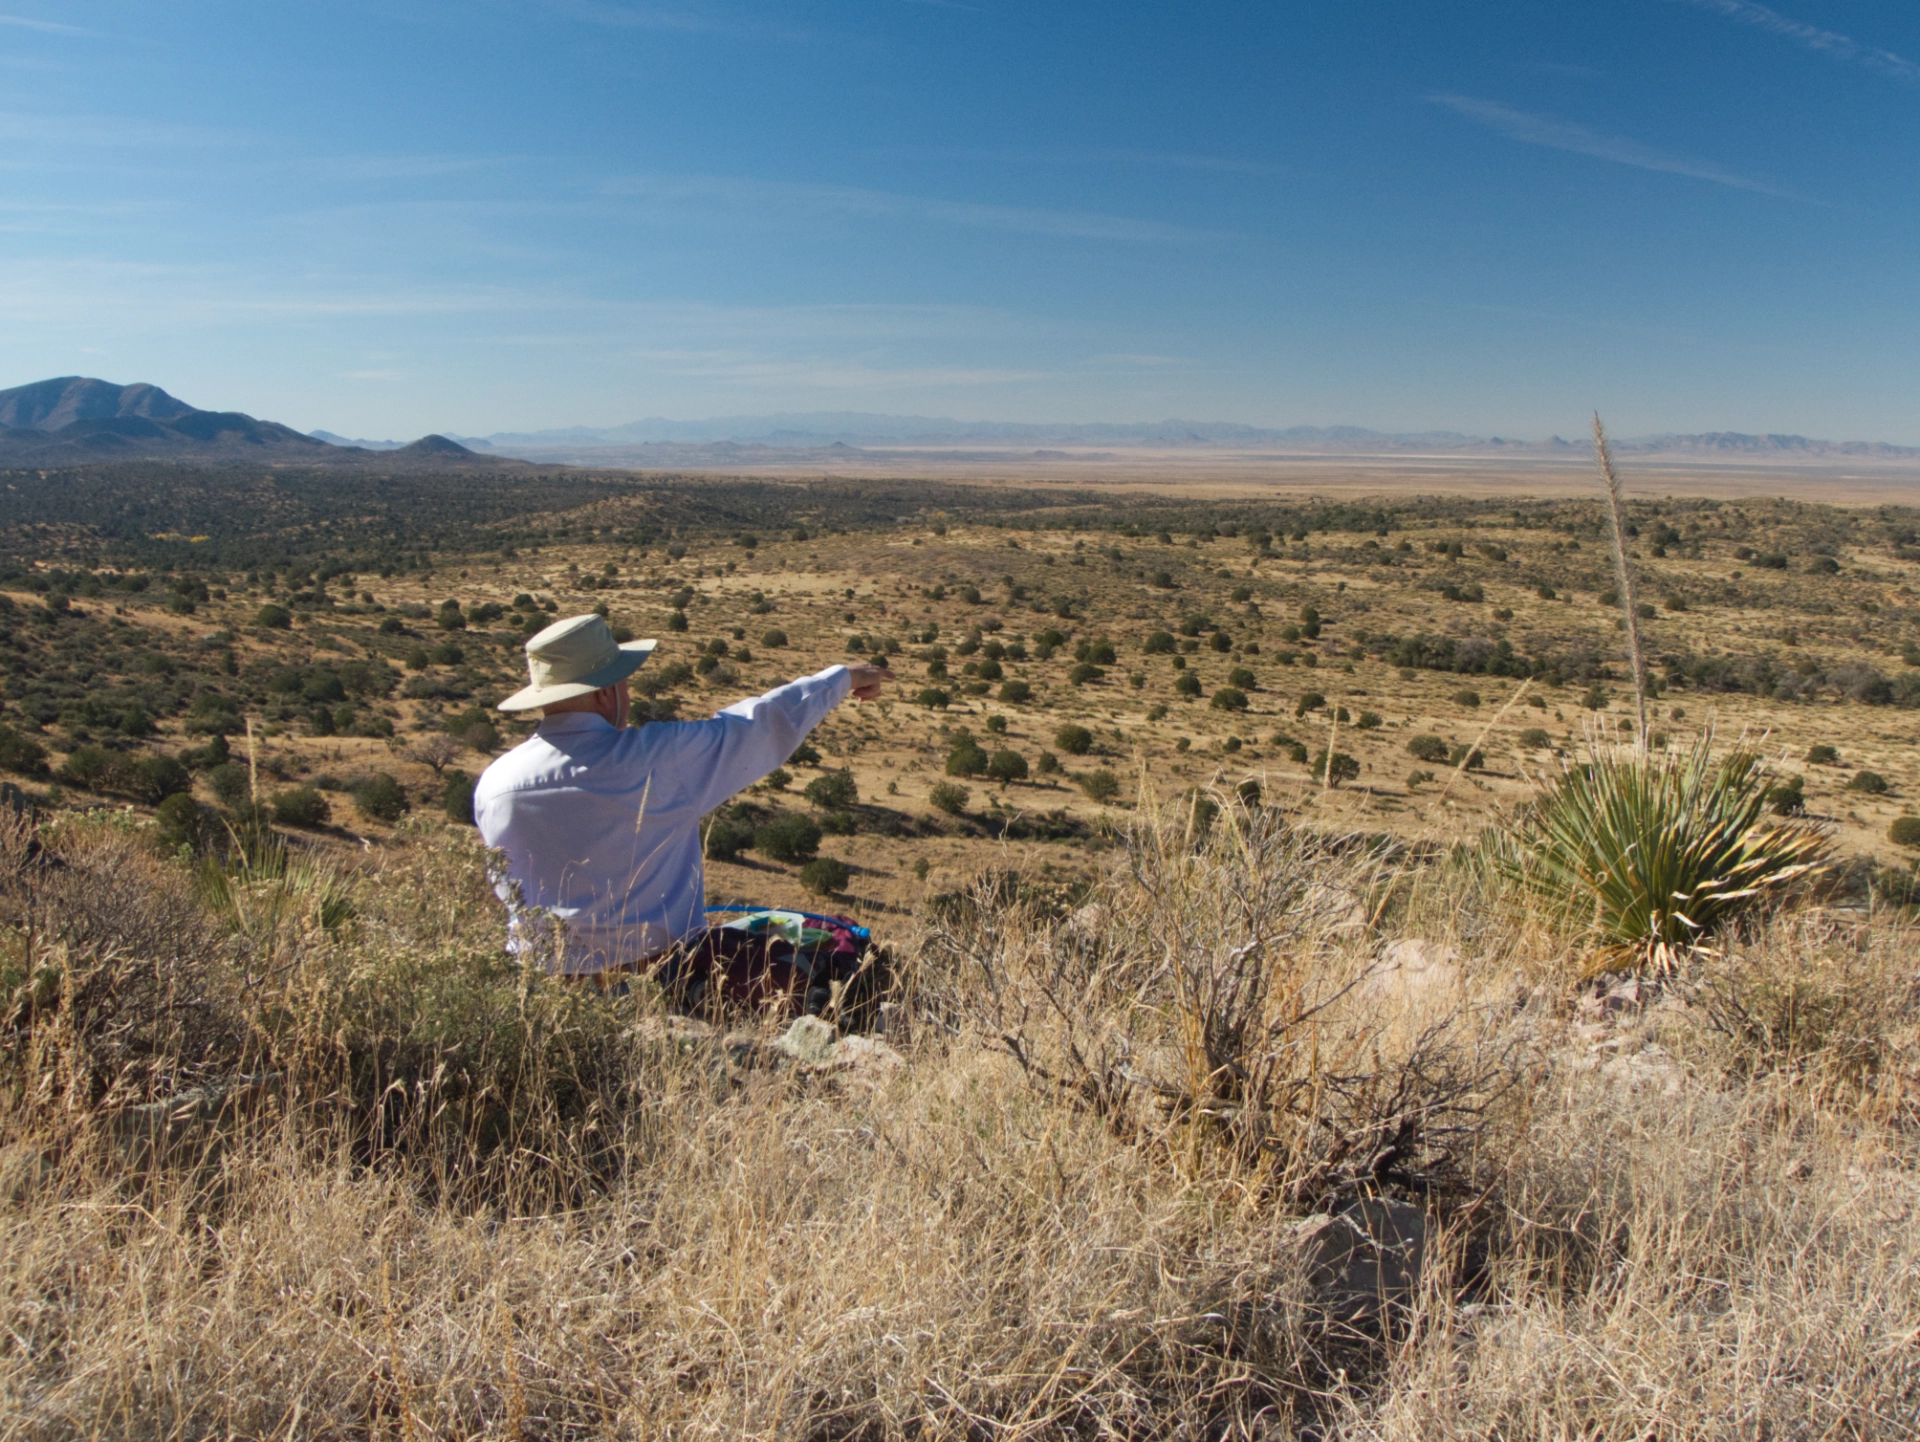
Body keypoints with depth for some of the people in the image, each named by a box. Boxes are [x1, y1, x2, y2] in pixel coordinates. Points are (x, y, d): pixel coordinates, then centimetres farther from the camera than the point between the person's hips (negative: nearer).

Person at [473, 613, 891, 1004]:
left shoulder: (492, 785, -5)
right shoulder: (659, 758, -16)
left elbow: (508, 894, 10)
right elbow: (765, 724, -2)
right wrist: (842, 678, 13)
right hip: (660, 977, -4)